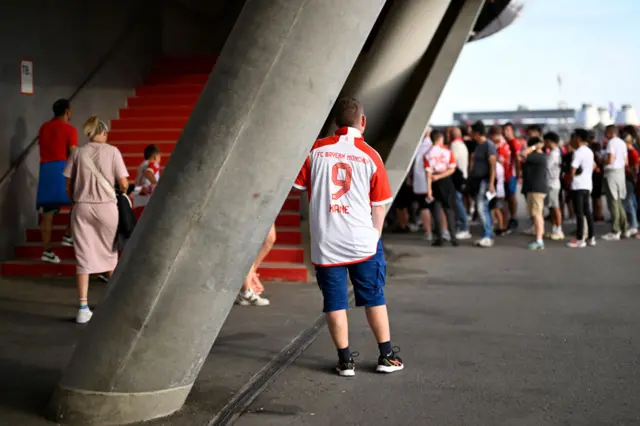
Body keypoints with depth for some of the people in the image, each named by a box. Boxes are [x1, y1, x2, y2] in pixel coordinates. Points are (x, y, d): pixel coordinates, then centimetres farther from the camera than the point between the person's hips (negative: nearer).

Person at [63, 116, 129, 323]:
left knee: (84, 258, 4)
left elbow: (69, 186, 4)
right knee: (111, 253, 17)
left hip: (81, 208, 1)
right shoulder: (112, 151, -2)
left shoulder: (78, 153, 4)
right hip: (106, 207, -1)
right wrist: (122, 193, 17)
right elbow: (123, 184, -5)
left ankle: (83, 308, -1)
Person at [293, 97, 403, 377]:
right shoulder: (370, 156, -3)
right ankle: (387, 356, 20)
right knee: (374, 299, 12)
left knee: (335, 302, 9)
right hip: (363, 242, 0)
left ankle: (345, 360, 13)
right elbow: (379, 205, 1)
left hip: (326, 243, 0)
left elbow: (299, 187, 5)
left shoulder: (315, 150, -3)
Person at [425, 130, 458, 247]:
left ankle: (439, 238, 3)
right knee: (449, 210, 8)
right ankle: (453, 237, 3)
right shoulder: (448, 152, -3)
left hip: (435, 184, -1)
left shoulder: (427, 154, -6)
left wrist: (429, 189, -10)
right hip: (446, 182, 1)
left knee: (436, 211, 6)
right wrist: (440, 176, -7)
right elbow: (452, 169, -9)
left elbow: (428, 173, -9)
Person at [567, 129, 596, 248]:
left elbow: (573, 171, -16)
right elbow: (594, 165, 25)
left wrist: (570, 177, 2)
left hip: (578, 186, -8)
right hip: (588, 185, 8)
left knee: (579, 213, -6)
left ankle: (579, 239, -4)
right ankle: (591, 237, 14)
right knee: (587, 211, 12)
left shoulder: (578, 152, -15)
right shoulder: (590, 152, 13)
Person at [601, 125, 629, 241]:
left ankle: (615, 232, -4)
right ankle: (623, 228, 19)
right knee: (618, 201, 16)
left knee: (613, 202, -5)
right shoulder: (622, 143, 13)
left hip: (611, 172, -8)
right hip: (621, 171, 8)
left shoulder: (611, 142, -12)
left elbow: (610, 160, -20)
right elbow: (626, 162, 14)